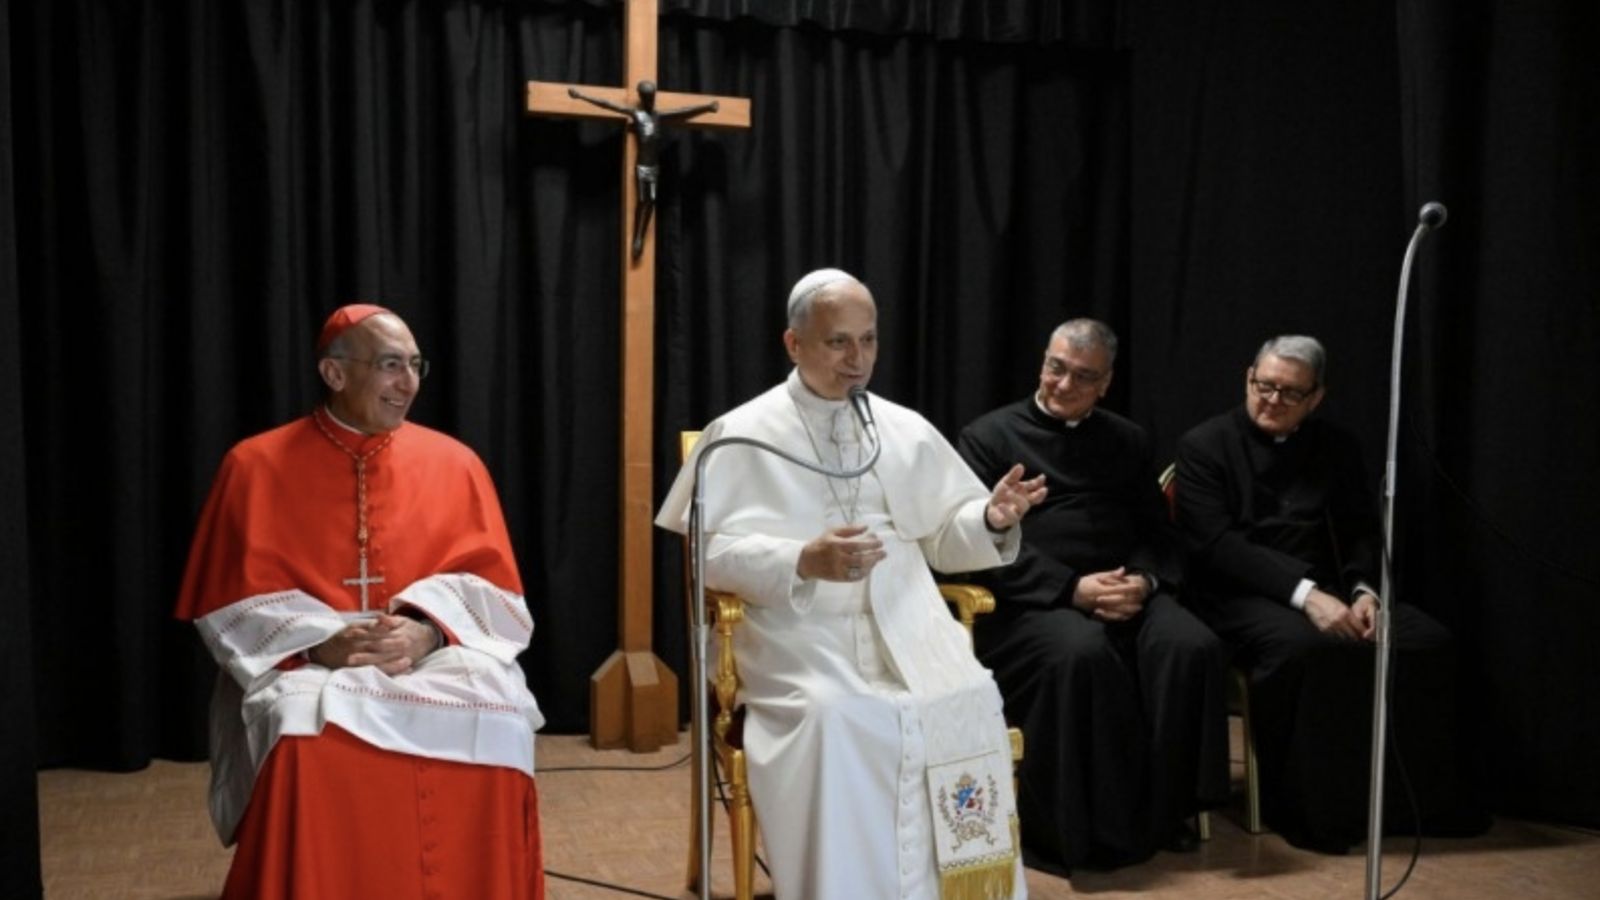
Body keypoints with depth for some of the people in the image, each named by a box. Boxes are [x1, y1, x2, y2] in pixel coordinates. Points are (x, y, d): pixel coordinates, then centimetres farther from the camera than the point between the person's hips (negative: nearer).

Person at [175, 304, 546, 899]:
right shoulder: (257, 466, 4)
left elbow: (490, 590, 5)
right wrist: (318, 641, -16)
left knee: (493, 720, -31)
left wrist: (425, 629, -16)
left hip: (435, 657, 1)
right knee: (304, 732, -35)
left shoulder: (453, 463, 9)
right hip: (303, 662, -1)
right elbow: (231, 606, 2)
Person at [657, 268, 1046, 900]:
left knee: (971, 703, -24)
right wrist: (803, 562, -21)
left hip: (907, 629, 3)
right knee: (833, 717, -32)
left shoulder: (906, 431, 15)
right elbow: (712, 552, -6)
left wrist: (991, 520, -8)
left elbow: (943, 537, 14)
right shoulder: (744, 436, 2)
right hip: (800, 635, -3)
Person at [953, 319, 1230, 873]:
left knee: (1192, 648, -26)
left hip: (1124, 594, 5)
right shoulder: (989, 436, 5)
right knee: (1080, 654, -37)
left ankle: (1162, 810, -11)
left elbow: (1157, 534, 15)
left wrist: (1144, 580, -10)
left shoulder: (1129, 442, 20)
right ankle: (1072, 828, -24)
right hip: (1030, 601, -4)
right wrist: (1073, 588, -18)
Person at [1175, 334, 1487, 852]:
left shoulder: (1337, 447, 16)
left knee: (1427, 642, -20)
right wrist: (1304, 593, -24)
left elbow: (1362, 532, 11)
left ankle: (1414, 799, -7)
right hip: (1240, 596, -5)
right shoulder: (1204, 446, 0)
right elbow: (1216, 544, -12)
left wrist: (1363, 590, -13)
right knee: (1304, 648, -37)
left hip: (1328, 591, 5)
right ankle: (1308, 808, -20)